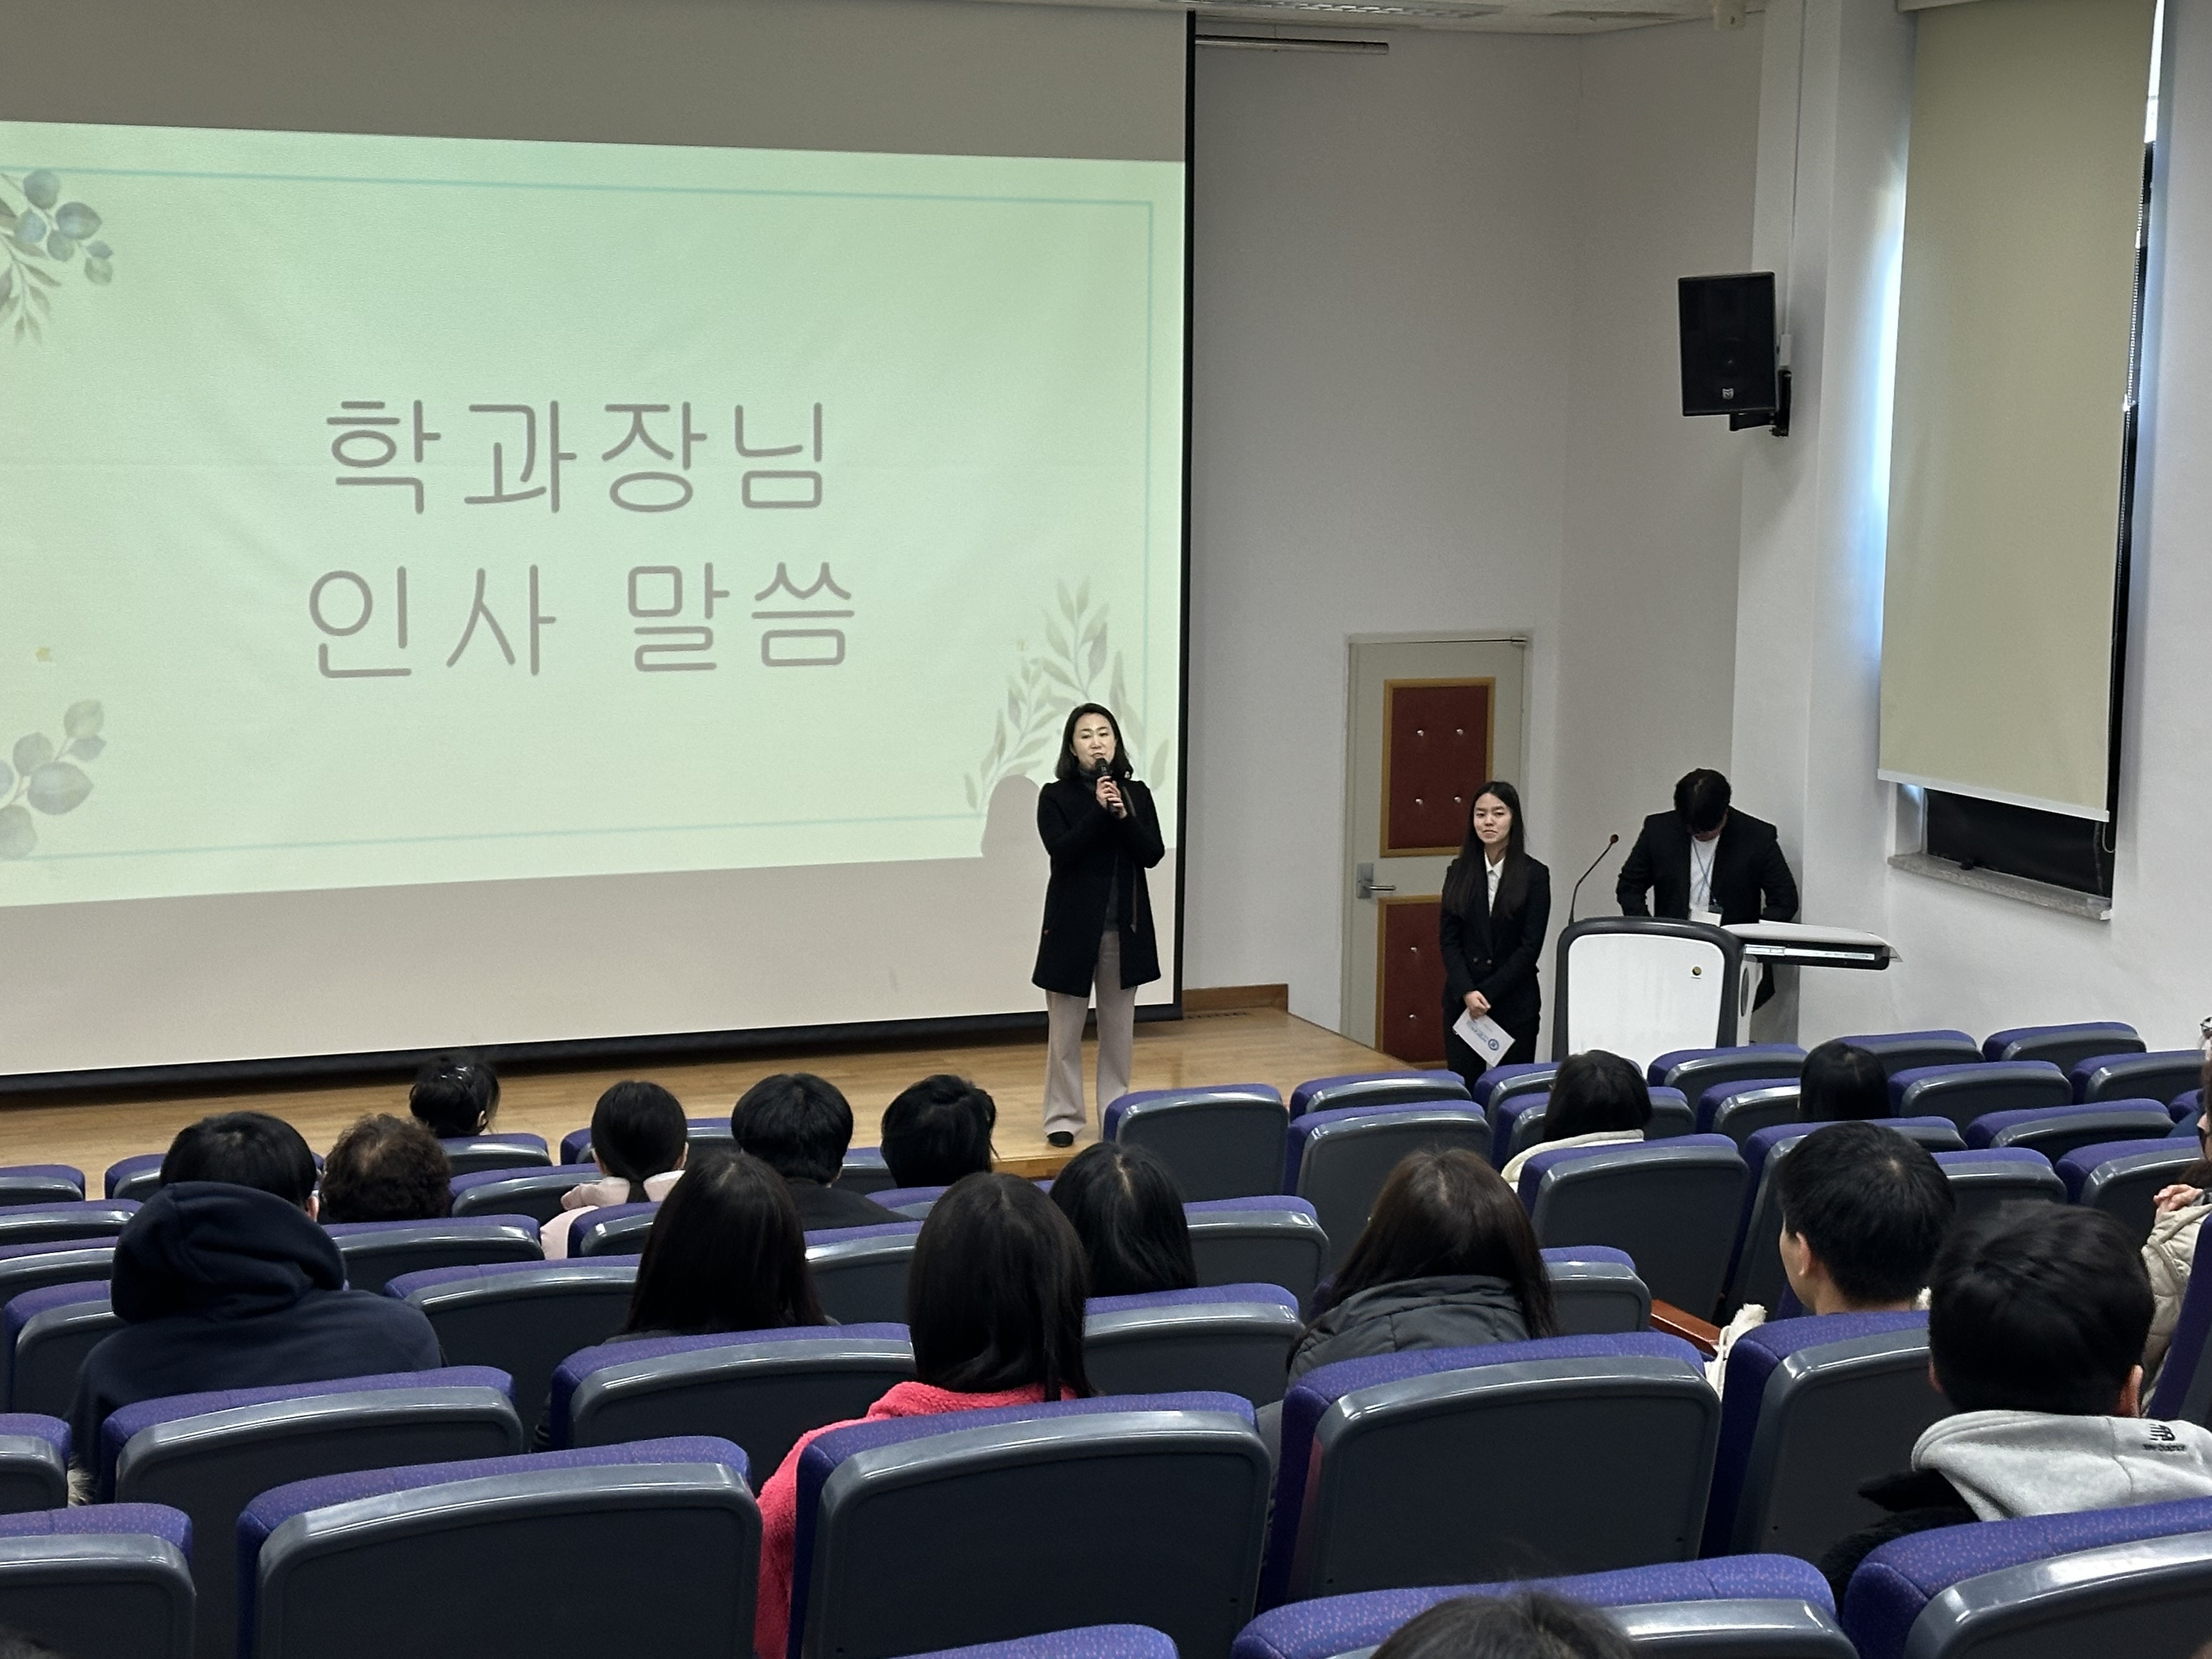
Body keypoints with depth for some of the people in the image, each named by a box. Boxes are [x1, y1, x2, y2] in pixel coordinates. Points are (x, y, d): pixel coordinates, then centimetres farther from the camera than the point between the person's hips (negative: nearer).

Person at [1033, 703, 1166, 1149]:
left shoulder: (1137, 794, 5)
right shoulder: (1055, 796, -3)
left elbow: (1153, 854, -3)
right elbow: (1061, 850, -16)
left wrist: (1123, 816, -17)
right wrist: (1100, 811, -21)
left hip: (1125, 925, 3)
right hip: (1073, 924, -3)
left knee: (1119, 1025, 9)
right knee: (1066, 1025, 2)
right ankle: (1063, 1115, 9)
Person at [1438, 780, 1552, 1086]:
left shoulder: (1534, 875, -2)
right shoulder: (1459, 872, 6)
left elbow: (1531, 946, -6)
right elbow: (1448, 938, 2)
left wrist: (1488, 993, -11)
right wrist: (1467, 992, -12)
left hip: (1516, 1003, -2)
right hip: (1462, 1001, 2)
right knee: (1463, 1087, 0)